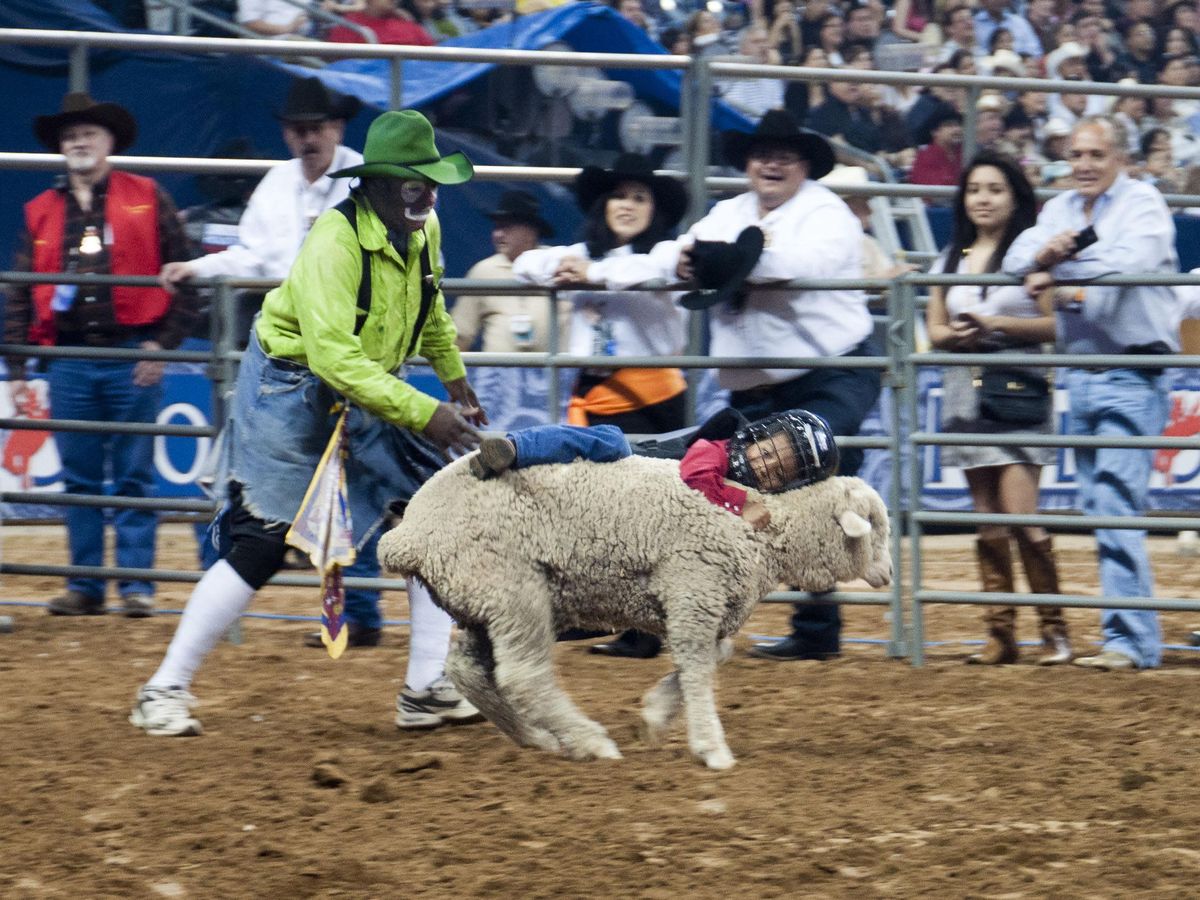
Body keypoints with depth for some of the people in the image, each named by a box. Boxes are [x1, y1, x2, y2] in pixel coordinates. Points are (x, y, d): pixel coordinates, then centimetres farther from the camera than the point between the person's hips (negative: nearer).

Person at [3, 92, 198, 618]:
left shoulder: (147, 200, 2)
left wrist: (164, 342, -8)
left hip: (132, 357, -3)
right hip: (69, 360, 3)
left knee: (134, 477, 0)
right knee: (79, 479, 7)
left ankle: (137, 583, 4)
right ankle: (85, 586, 12)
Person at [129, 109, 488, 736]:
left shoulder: (425, 231, -3)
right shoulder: (335, 243, -29)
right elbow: (334, 357, -38)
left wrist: (455, 382, 28)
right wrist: (424, 414, -40)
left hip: (368, 392, 8)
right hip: (289, 392, -8)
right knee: (263, 545, -9)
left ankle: (429, 688, 2)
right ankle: (164, 691, 1)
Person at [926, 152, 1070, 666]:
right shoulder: (952, 259, 14)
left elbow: (1054, 324, -7)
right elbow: (934, 329, 14)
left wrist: (996, 323, -16)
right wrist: (956, 335, -8)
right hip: (966, 397, 5)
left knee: (1020, 513, -14)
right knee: (986, 520, 5)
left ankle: (1054, 629, -7)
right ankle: (1000, 633, 8)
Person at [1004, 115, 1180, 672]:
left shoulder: (1143, 204, -6)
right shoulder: (1059, 210, 14)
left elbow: (1130, 263, -24)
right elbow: (1016, 261, 2)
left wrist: (1059, 268, -16)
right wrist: (1043, 255, -21)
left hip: (1131, 379, -8)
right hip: (1081, 374, 8)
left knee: (1117, 506, -14)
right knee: (1098, 510, 10)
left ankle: (1129, 641, -15)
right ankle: (1135, 631, 18)